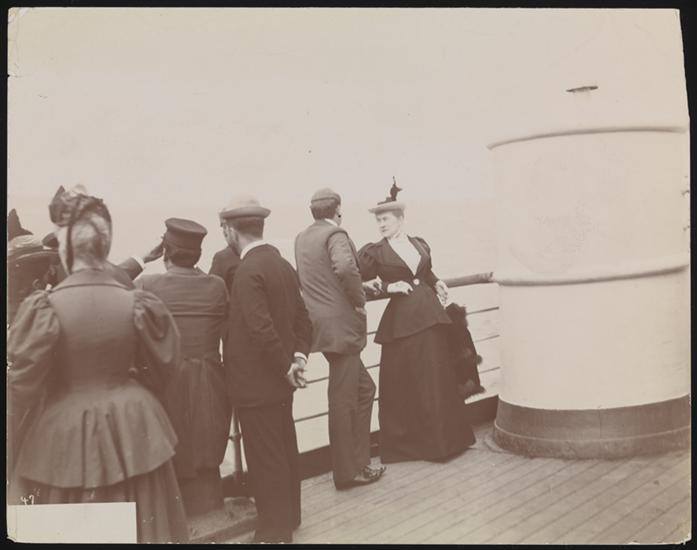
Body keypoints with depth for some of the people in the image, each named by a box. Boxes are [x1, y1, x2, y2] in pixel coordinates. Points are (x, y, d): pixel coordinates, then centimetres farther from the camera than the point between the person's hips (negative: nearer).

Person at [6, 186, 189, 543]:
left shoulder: (45, 308, -17)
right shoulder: (137, 303, -9)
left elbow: (21, 385, -10)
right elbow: (160, 369, 4)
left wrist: (16, 444, 7)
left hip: (62, 436, -2)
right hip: (131, 431, 3)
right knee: (134, 527, 18)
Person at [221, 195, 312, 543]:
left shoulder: (248, 271, -20)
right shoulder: (283, 264, 8)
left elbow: (261, 328, -27)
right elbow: (301, 316, 10)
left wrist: (286, 366, -17)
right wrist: (299, 355, -1)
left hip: (257, 382, -9)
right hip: (278, 380, 9)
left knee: (265, 459, 3)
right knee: (283, 451, 19)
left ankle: (274, 531, 15)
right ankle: (288, 517, 34)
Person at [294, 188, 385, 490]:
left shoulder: (301, 238, 14)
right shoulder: (335, 234, -11)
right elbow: (345, 267, -30)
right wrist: (360, 300, -15)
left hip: (324, 325, 9)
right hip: (341, 326, -9)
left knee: (364, 388, 18)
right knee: (343, 400, 1)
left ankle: (358, 460, 24)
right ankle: (348, 471, 12)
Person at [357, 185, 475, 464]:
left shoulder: (419, 244, 11)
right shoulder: (374, 252, -2)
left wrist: (437, 284, 6)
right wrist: (388, 287, -15)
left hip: (430, 314, 5)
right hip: (401, 321, -4)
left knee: (437, 379, 11)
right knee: (403, 383, 0)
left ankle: (443, 438, 24)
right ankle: (406, 442, 13)